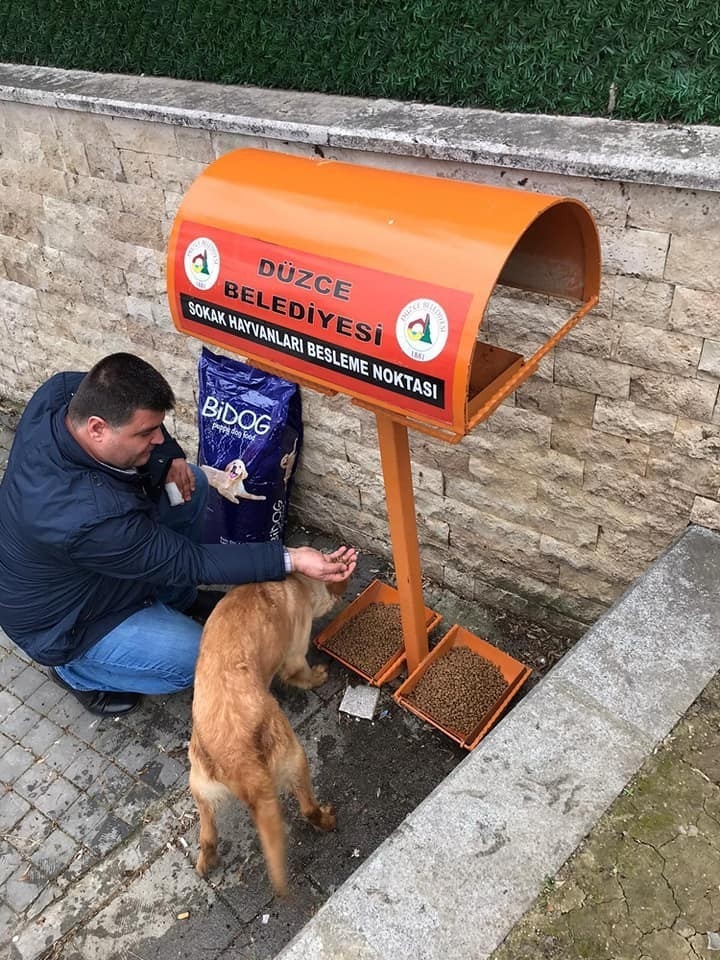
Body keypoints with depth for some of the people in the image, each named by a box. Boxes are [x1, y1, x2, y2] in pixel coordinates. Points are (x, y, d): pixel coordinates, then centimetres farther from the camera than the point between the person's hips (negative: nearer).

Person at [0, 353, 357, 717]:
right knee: (195, 660, -14)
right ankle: (75, 671, 10)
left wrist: (168, 456, -16)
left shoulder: (63, 392, -24)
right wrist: (290, 559, -31)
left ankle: (174, 597, 20)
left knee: (191, 485, -3)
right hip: (60, 619, -7)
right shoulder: (88, 518, -43)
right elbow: (187, 561, -31)